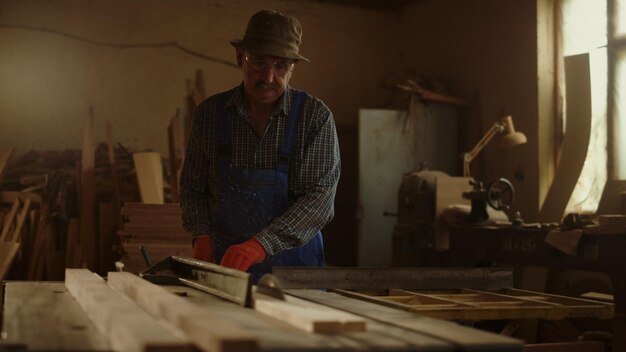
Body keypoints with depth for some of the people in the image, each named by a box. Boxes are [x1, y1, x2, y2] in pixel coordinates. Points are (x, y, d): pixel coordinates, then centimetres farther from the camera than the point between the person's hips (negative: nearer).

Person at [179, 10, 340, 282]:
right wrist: (202, 235, -6)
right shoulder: (209, 113, 2)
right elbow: (192, 187, 11)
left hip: (294, 266, -1)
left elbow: (320, 197, -14)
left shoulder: (315, 116, -6)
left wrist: (260, 244, -25)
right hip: (225, 261, 2)